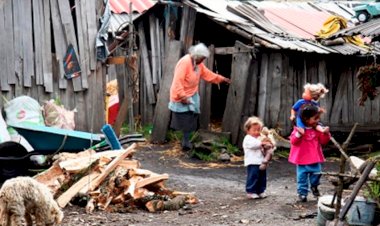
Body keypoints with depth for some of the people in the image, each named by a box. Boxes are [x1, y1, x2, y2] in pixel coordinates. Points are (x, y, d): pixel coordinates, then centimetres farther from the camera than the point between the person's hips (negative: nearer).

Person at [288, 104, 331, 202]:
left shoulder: (318, 129, 3)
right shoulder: (299, 128, -9)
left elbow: (323, 141, 8)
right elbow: (293, 141, -12)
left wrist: (326, 134, -9)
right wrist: (298, 134, -29)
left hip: (315, 158, 3)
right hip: (302, 159, -3)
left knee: (316, 173, 3)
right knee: (302, 176, 1)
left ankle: (314, 187, 30)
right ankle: (302, 192, 11)